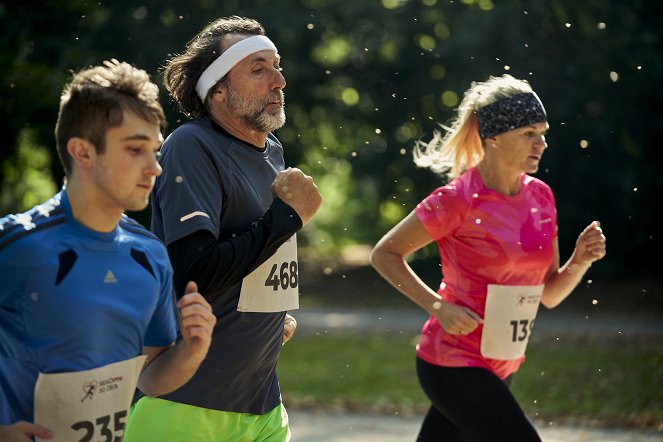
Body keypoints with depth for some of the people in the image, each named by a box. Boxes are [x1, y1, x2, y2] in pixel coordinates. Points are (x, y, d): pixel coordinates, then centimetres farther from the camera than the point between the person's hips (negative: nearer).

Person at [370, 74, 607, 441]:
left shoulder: (541, 197, 6)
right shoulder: (457, 200, -14)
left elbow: (549, 294, 11)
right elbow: (384, 254, -7)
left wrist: (580, 261, -8)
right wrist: (438, 307, -17)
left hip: (500, 366, 7)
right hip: (455, 362, -7)